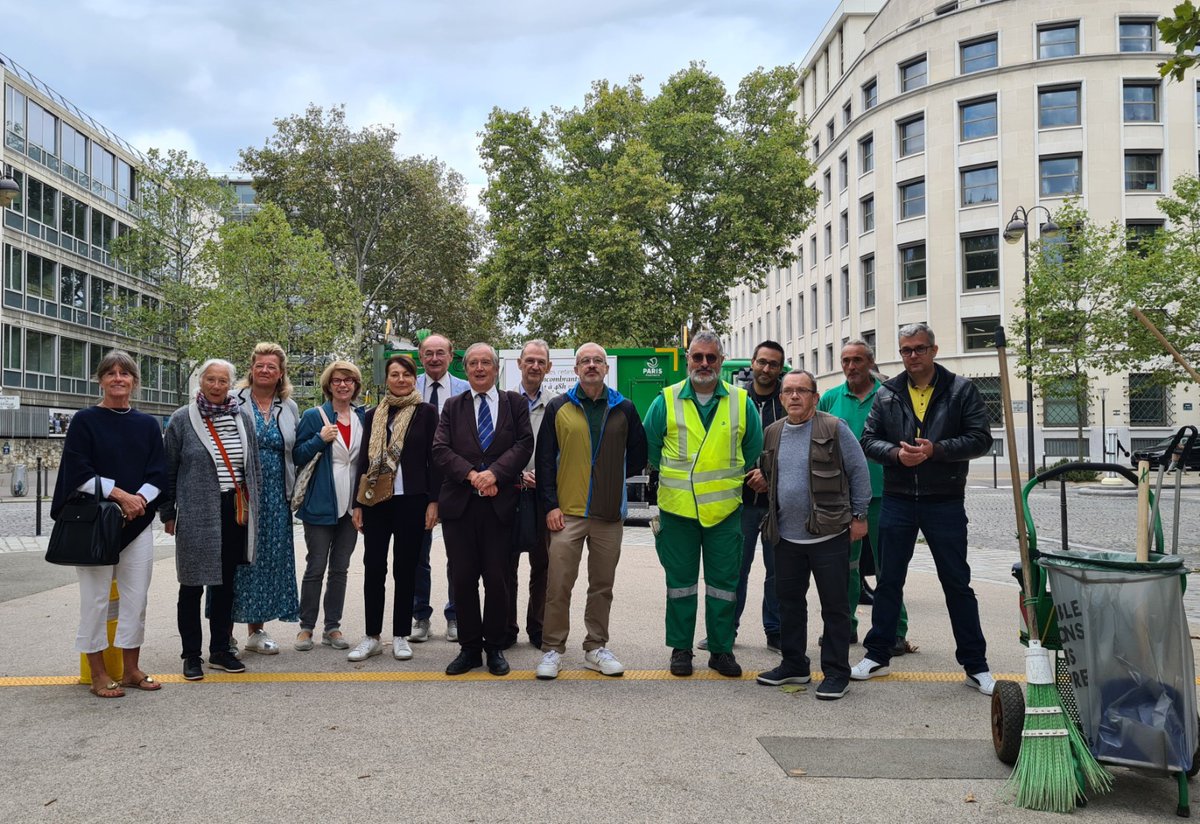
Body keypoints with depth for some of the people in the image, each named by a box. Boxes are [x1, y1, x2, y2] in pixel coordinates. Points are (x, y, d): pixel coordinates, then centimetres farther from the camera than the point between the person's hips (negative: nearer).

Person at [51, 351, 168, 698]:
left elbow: (158, 473, 6)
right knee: (96, 597, 1)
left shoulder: (147, 424, 10)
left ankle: (131, 669, 17)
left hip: (137, 522, 3)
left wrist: (139, 499, -11)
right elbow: (77, 472, -7)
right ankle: (98, 674, 12)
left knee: (136, 597, 5)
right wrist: (118, 493, -16)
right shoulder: (85, 420, 0)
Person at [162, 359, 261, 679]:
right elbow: (168, 470, 2)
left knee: (226, 584, 12)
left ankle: (220, 650, 23)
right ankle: (191, 655, 15)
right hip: (196, 515, -3)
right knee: (192, 585, 4)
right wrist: (168, 513, 1)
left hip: (235, 512, 4)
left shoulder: (242, 417, 8)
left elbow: (253, 464, 14)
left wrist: (253, 506, 11)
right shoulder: (182, 419, -2)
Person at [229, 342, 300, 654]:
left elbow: (297, 452, 15)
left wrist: (294, 492, 8)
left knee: (269, 556, 6)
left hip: (275, 496, 4)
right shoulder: (234, 402, -1)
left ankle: (256, 628, 17)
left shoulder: (289, 408, 11)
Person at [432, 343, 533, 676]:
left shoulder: (515, 403, 9)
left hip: (499, 504, -1)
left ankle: (495, 648, 17)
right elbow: (440, 448, 0)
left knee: (496, 579, 2)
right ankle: (469, 647, 17)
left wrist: (494, 473, -16)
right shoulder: (453, 406, 12)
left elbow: (524, 444, -3)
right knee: (463, 579, 4)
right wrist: (472, 474, -14)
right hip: (459, 505, 1)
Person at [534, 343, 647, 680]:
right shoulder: (558, 408, 3)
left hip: (609, 514, 2)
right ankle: (552, 650, 10)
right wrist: (550, 505, -4)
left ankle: (596, 648, 21)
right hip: (566, 513, -2)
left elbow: (638, 455, 18)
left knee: (602, 586, 10)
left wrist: (614, 477, 10)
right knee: (559, 586, -1)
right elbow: (545, 459, 2)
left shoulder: (623, 409, 7)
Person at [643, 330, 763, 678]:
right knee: (680, 582, 8)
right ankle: (680, 648, 19)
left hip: (725, 509, 1)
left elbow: (753, 453, 11)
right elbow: (649, 448, 7)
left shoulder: (741, 402, 3)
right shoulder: (666, 401, 0)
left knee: (723, 583, 6)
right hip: (677, 509, -1)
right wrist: (674, 478, 7)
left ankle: (721, 649, 19)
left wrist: (732, 481, 8)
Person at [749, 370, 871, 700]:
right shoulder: (772, 433, 10)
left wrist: (859, 516, -5)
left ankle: (836, 673, 14)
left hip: (829, 535, -5)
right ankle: (794, 665, 28)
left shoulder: (834, 429, -7)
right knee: (789, 601, 14)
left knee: (835, 606, 3)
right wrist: (761, 480, 2)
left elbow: (859, 472, -5)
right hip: (786, 536, 6)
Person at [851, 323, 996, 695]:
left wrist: (936, 449, -19)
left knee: (957, 584, 5)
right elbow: (869, 439, 7)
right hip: (897, 501, 3)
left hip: (945, 502, -2)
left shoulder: (960, 389, -1)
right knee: (889, 581, 11)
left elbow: (981, 438, -6)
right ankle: (877, 656, 23)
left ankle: (975, 666, 16)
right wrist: (896, 452, -13)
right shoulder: (887, 394, 6)